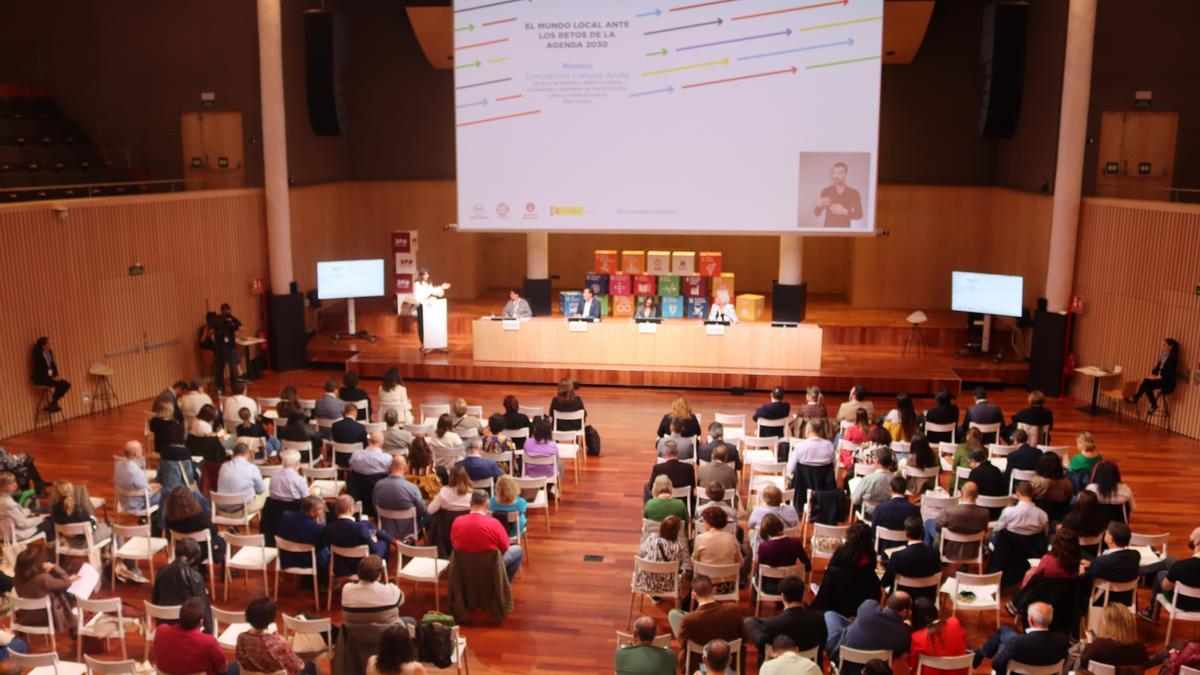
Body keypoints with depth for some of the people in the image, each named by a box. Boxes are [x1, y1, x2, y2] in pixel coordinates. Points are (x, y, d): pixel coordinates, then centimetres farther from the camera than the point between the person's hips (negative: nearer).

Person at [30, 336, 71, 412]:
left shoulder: (49, 352, 7)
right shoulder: (37, 355, -16)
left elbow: (53, 364, 12)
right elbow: (39, 370, -19)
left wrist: (57, 375, -4)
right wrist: (52, 377, -20)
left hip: (51, 376, 8)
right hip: (40, 378, -8)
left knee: (67, 385, -8)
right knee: (60, 384, -27)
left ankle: (53, 403, 4)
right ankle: (52, 404, -11)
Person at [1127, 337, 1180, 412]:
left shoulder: (1173, 358, -12)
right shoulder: (1163, 356, 14)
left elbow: (1170, 374, -19)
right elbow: (1157, 368, 16)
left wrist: (1158, 377, -20)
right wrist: (1152, 374, -3)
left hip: (1167, 384, -8)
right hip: (1159, 379, 8)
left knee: (1146, 382, -27)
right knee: (1146, 382, -20)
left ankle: (1135, 399, -12)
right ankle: (1153, 405, -13)